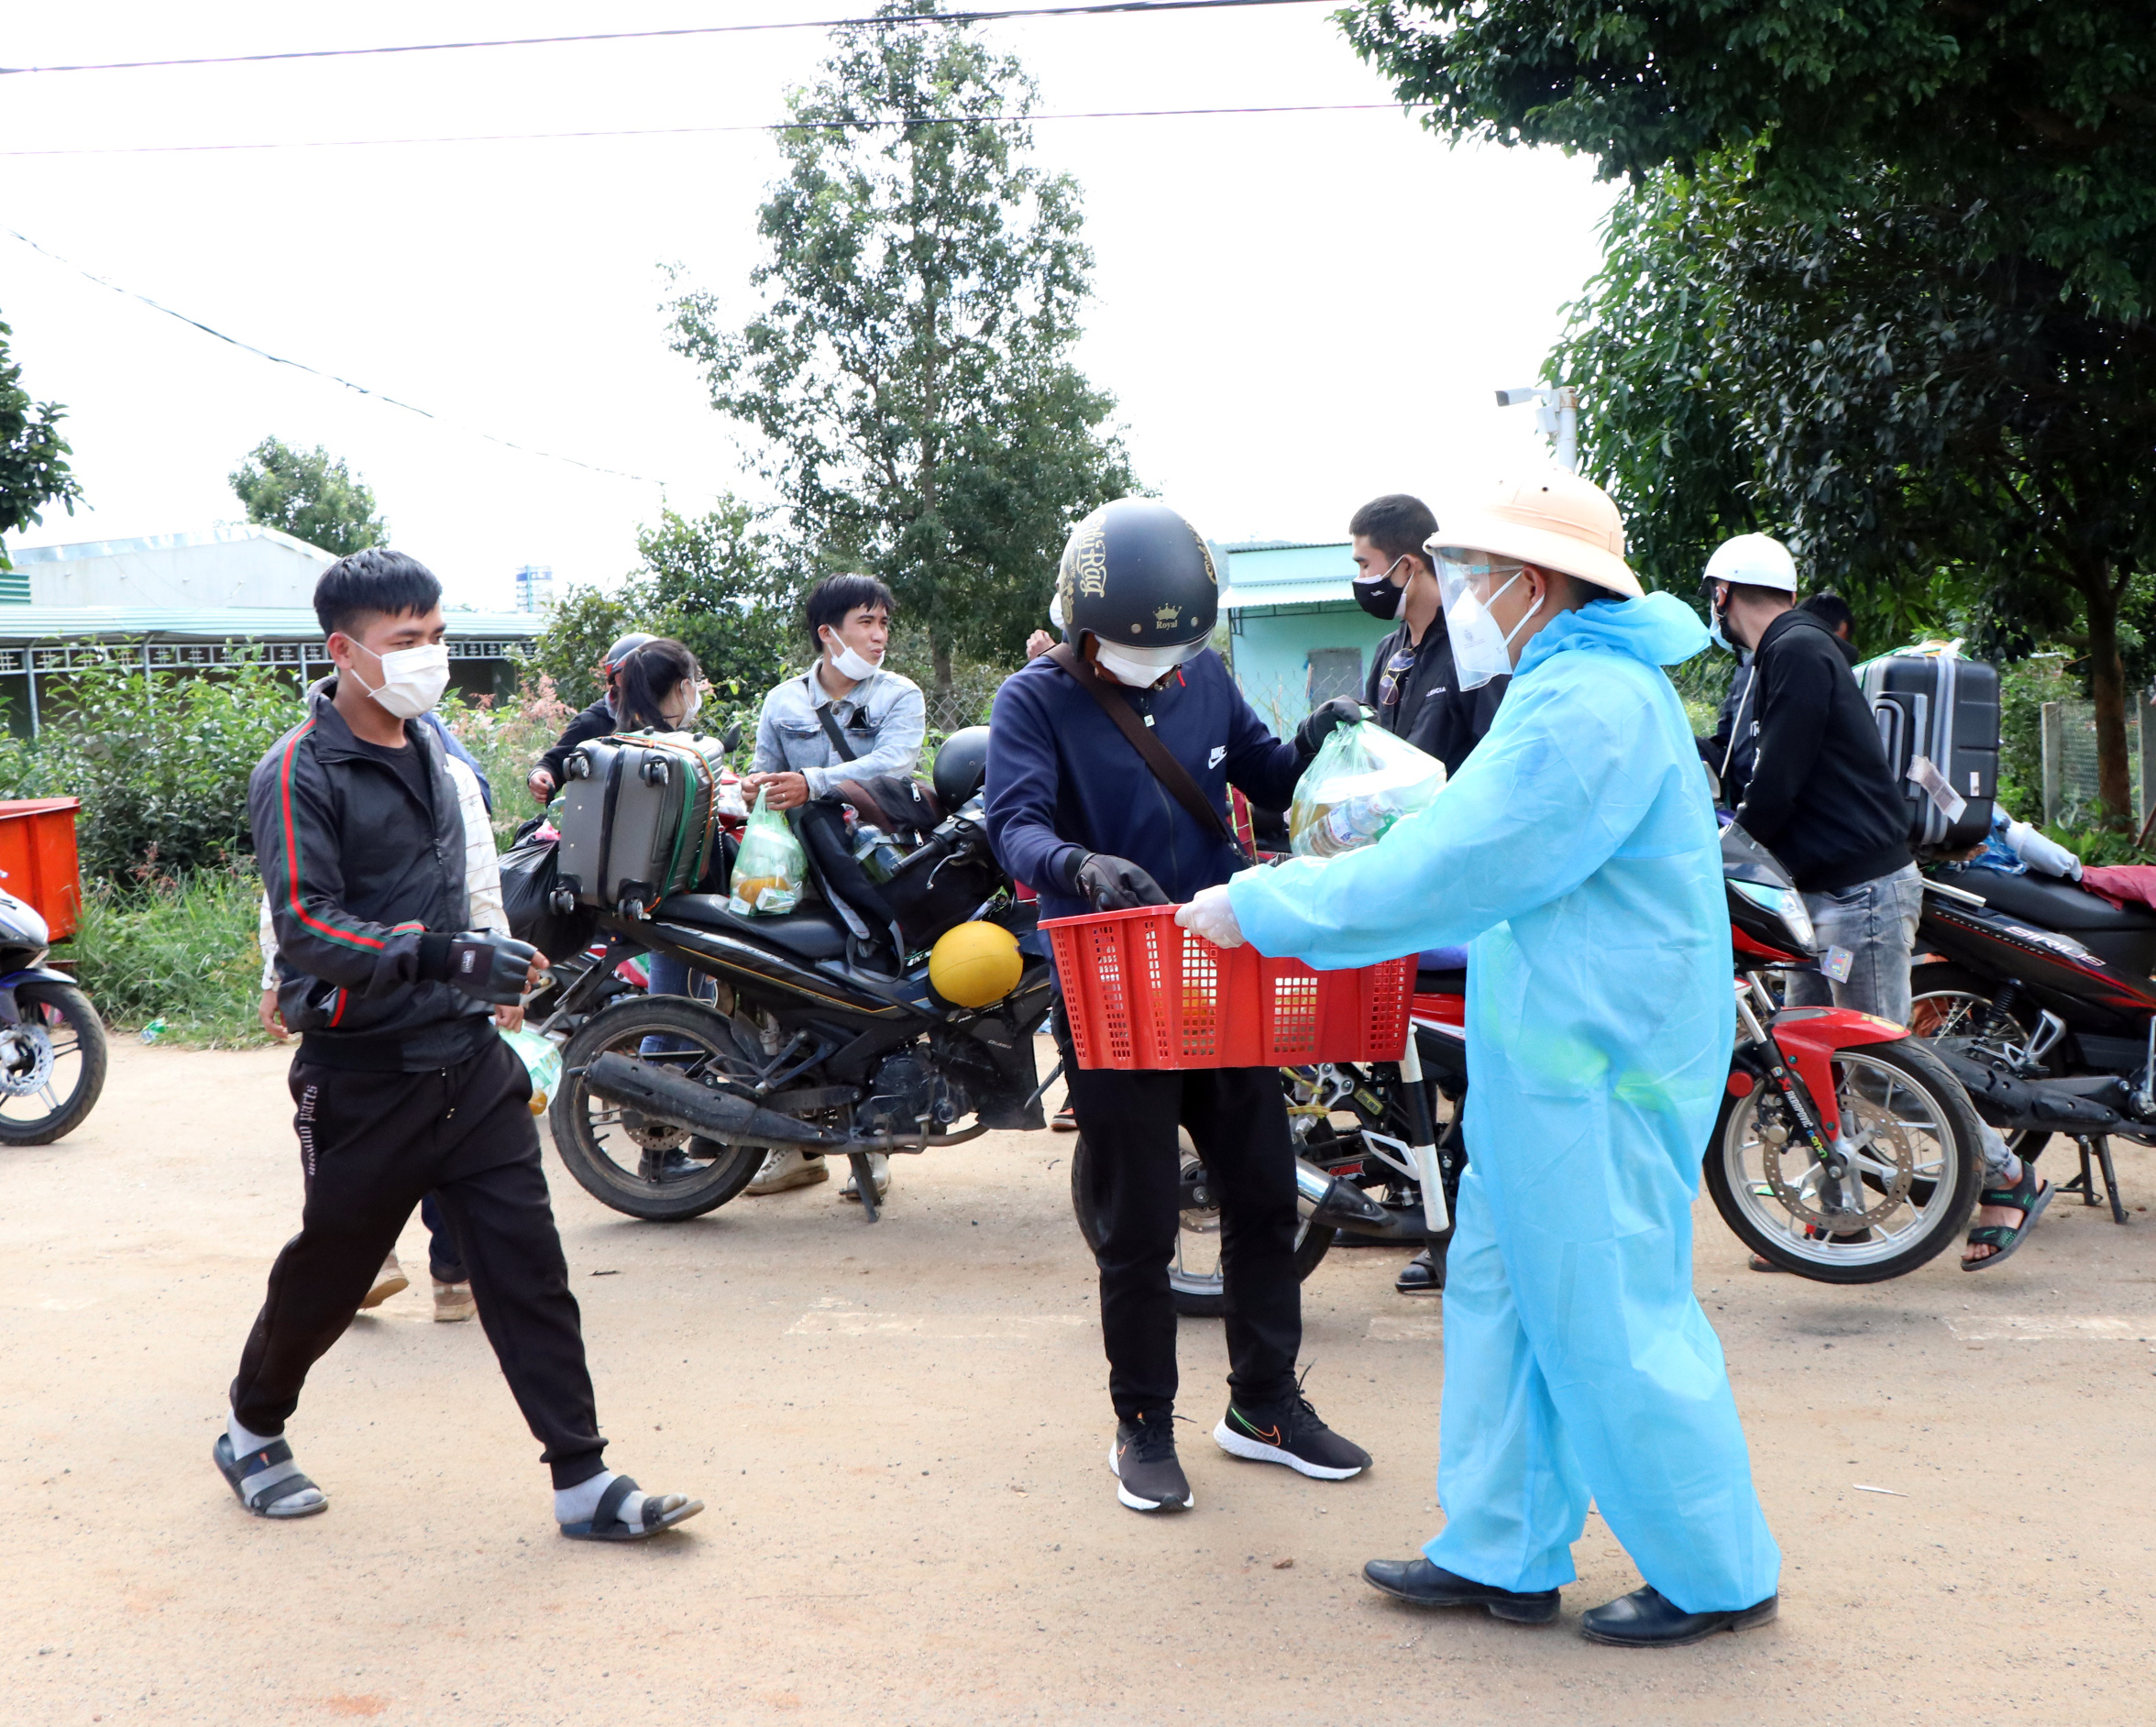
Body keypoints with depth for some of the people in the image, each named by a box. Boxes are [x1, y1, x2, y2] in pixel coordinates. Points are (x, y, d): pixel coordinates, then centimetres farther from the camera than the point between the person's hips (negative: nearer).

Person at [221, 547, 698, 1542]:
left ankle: (583, 1483, 5)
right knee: (327, 1272, 10)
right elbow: (306, 925, -23)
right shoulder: (298, 775, -13)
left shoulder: (426, 746, 12)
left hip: (469, 1060, 6)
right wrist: (437, 955, -34)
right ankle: (251, 1433, 37)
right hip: (363, 1078, -6)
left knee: (529, 1267, 1)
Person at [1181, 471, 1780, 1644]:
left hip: (1597, 1068, -11)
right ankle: (1502, 1557, 26)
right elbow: (1488, 862, 23)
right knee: (1501, 1294, 15)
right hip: (1552, 1056, 11)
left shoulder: (1593, 706, -19)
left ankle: (1717, 1576, 16)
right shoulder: (1574, 688, 15)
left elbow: (1448, 871, -24)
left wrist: (1264, 909, -16)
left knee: (1609, 1322, 0)